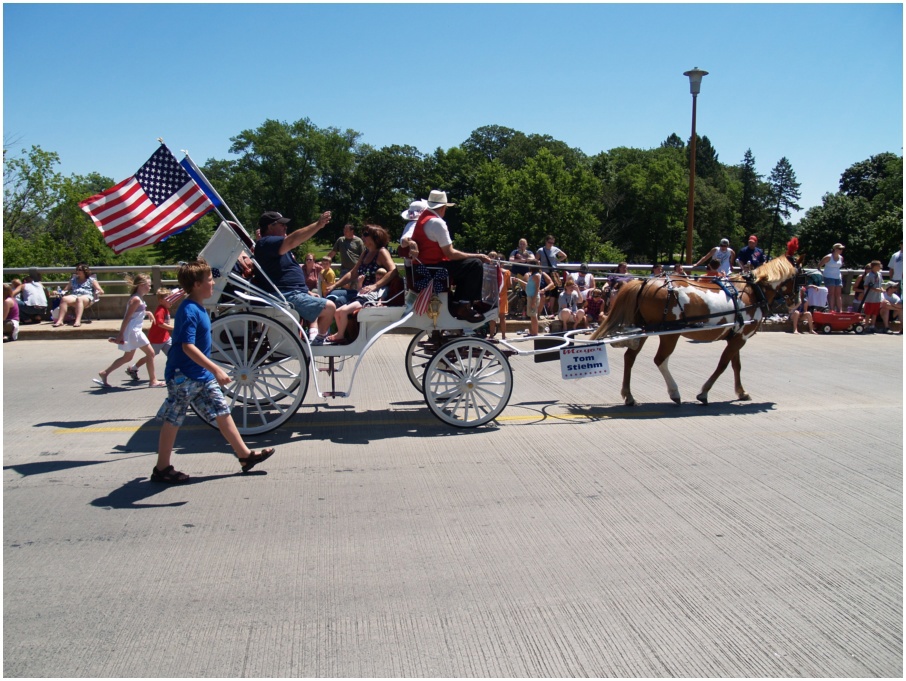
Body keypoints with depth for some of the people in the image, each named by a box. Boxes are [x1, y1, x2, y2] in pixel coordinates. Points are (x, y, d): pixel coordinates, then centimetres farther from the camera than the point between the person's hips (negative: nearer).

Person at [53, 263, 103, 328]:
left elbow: (101, 291, 10)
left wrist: (98, 292, -14)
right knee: (64, 299, -31)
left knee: (79, 299, -41)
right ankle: (59, 320, -41)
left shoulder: (91, 280, 19)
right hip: (74, 296, 4)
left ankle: (78, 321, -56)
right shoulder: (73, 280, 31)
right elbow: (65, 290, 30)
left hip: (87, 297, -4)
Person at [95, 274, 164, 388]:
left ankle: (104, 373, 21)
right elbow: (127, 317, -20)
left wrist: (146, 312, 12)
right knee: (150, 353, -3)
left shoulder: (139, 299, 12)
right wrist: (120, 334, -22)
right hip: (132, 331, -10)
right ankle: (153, 381, 3)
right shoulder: (136, 299, -17)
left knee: (128, 357, 18)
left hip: (134, 331, 10)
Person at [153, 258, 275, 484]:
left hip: (202, 374, 9)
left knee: (222, 412, 10)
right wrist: (216, 369, -33)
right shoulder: (189, 311, -21)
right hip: (183, 376, -9)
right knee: (173, 420, 3)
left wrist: (213, 370, 24)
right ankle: (162, 468, 16)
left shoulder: (198, 308, 9)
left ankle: (245, 455, 16)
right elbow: (187, 347, -29)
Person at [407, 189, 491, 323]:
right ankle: (465, 306, -6)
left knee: (465, 265, 23)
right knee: (475, 264, -11)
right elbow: (450, 254, -19)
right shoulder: (437, 223, -19)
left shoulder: (422, 218, 11)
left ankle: (457, 304, 20)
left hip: (423, 268, 10)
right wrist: (477, 256, -12)